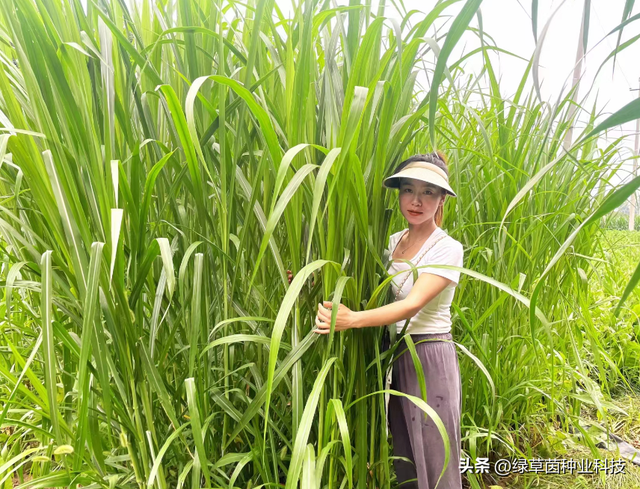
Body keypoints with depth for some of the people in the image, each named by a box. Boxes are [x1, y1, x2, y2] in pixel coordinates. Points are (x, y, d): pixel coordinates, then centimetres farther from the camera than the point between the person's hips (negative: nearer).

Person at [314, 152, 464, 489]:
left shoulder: (447, 249, -14)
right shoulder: (392, 241, 5)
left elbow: (412, 305, -25)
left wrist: (352, 320, -36)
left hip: (429, 359, -5)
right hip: (394, 356, 6)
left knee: (432, 461, 7)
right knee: (403, 455, 20)